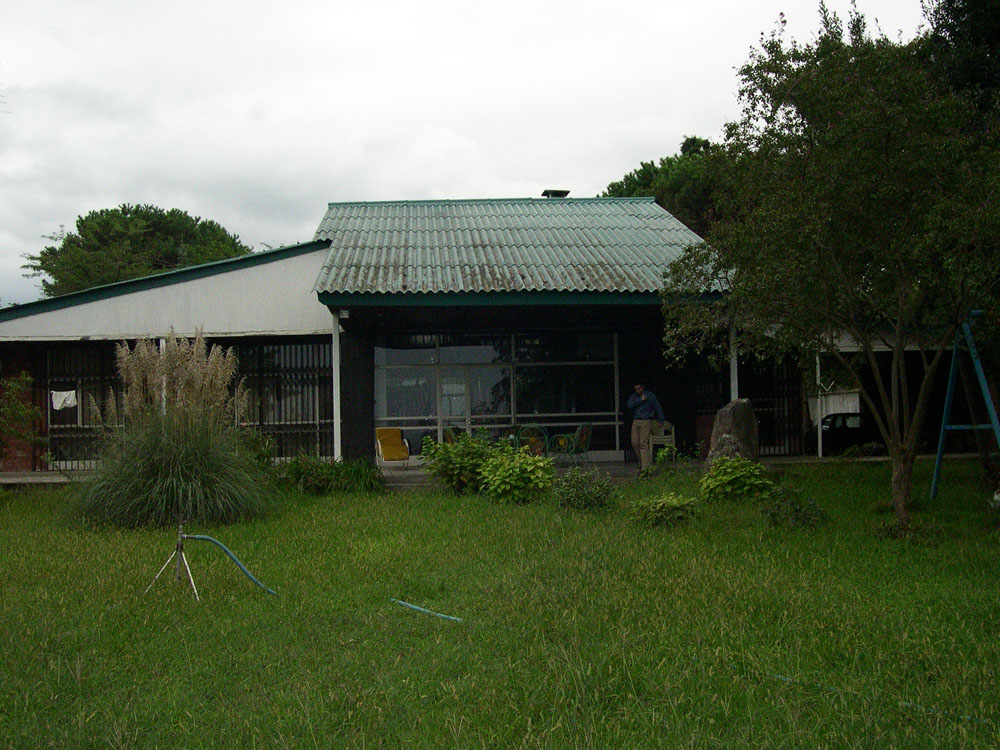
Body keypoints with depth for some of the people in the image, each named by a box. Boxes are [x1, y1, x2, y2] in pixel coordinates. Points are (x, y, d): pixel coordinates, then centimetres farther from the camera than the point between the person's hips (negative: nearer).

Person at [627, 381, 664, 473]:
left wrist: (661, 420, 9)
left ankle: (644, 468, -15)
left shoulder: (650, 395, 3)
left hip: (646, 421, -4)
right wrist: (640, 400, -10)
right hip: (635, 422, 4)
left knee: (644, 444, -12)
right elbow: (629, 406, -6)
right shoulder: (633, 397, 12)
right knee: (635, 443, -4)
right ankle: (642, 461, 16)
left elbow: (658, 408, 9)